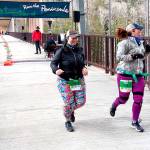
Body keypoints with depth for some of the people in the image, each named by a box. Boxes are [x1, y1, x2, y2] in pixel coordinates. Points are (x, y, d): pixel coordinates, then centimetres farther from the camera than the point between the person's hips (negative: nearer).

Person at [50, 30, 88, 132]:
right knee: (69, 103, -5)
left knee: (81, 101, 3)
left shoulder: (80, 50, 4)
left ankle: (71, 111, 39)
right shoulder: (62, 51, -11)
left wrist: (84, 68, -5)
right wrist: (56, 70, -32)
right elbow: (53, 63, -11)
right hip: (65, 81, -4)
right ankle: (68, 122, 23)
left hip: (79, 80, 5)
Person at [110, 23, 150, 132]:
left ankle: (135, 122, 14)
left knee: (138, 100, 0)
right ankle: (114, 106, 43)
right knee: (123, 99, 8)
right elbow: (119, 57, -23)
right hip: (125, 74, -6)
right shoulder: (125, 42, -13)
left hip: (138, 75, 6)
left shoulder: (139, 42, 9)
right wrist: (132, 56, -31)